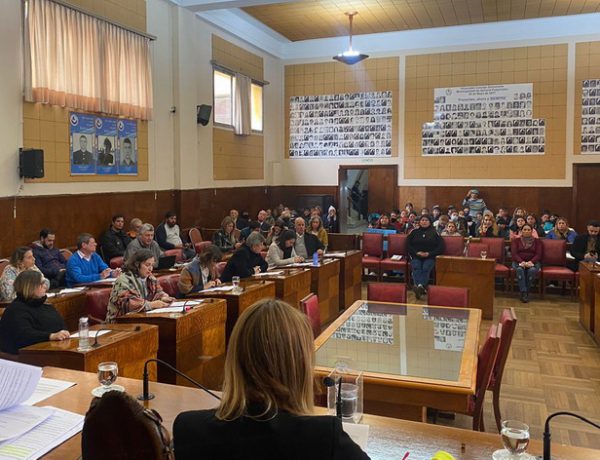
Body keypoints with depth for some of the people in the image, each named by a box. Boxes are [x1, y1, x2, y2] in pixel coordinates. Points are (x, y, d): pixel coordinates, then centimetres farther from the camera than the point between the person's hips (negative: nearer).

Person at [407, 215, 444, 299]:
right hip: (416, 256, 1)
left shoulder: (434, 233, 14)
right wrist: (416, 252, -7)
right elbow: (408, 245, 10)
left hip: (430, 257, -1)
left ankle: (421, 286, -52)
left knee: (426, 268, -32)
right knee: (416, 267, -31)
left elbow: (440, 247, 7)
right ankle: (418, 286, -52)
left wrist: (429, 253, -7)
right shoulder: (414, 232, 18)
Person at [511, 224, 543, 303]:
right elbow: (514, 253, 0)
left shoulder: (537, 241, 14)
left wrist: (531, 262, -18)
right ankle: (523, 292, -36)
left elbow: (538, 254, 2)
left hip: (532, 262, 0)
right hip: (519, 262, 0)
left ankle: (526, 291, -24)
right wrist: (521, 262, -19)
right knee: (519, 270, -36)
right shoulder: (516, 240, 13)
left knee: (532, 270, -35)